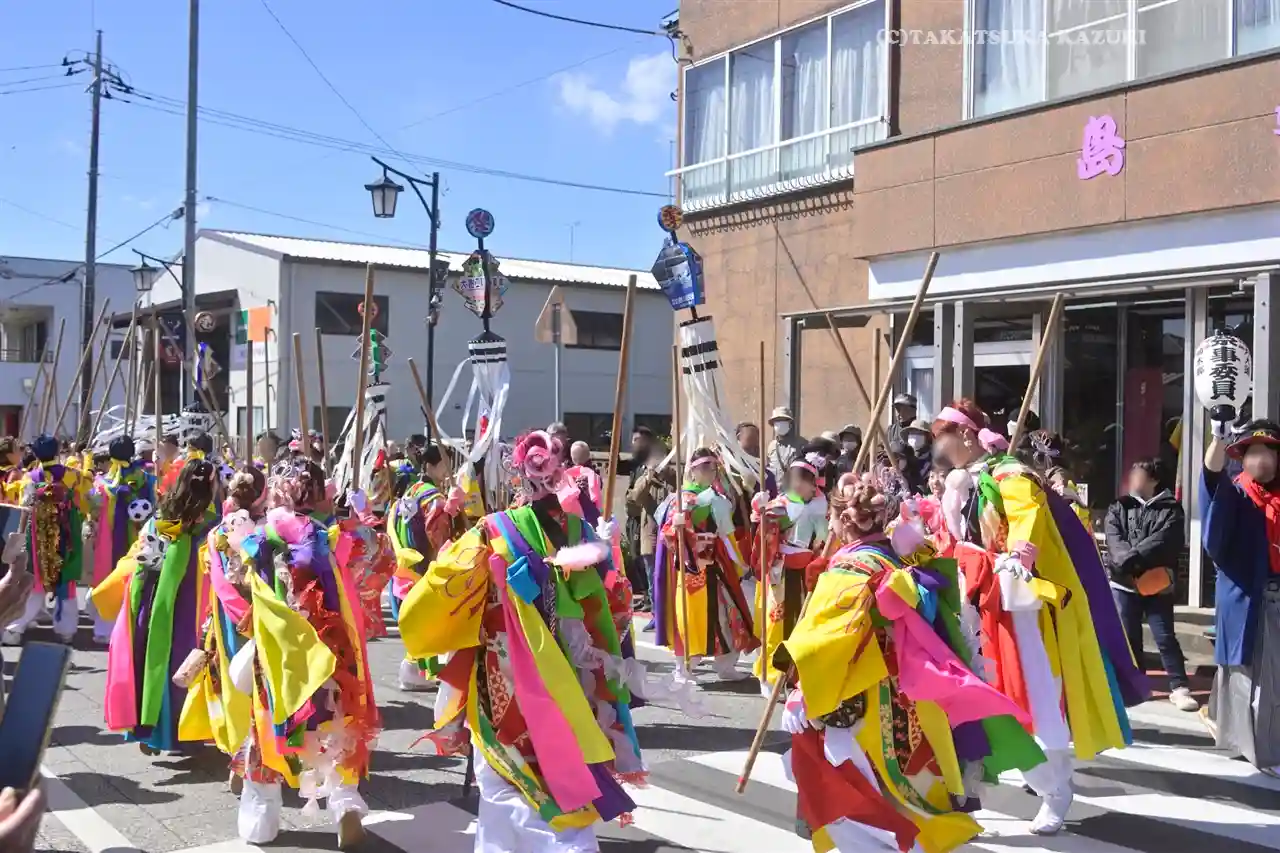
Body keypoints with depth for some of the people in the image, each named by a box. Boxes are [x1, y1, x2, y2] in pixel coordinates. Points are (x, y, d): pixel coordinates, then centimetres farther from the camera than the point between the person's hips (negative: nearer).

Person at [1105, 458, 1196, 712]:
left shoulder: (1171, 509, 2)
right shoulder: (1118, 507, 11)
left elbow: (1162, 541, -14)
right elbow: (1113, 539, -5)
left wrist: (1132, 557, -24)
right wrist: (1130, 563, -22)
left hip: (1158, 583, -3)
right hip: (1124, 581, 3)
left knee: (1165, 636, -3)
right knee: (1128, 637, 7)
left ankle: (1179, 687, 1)